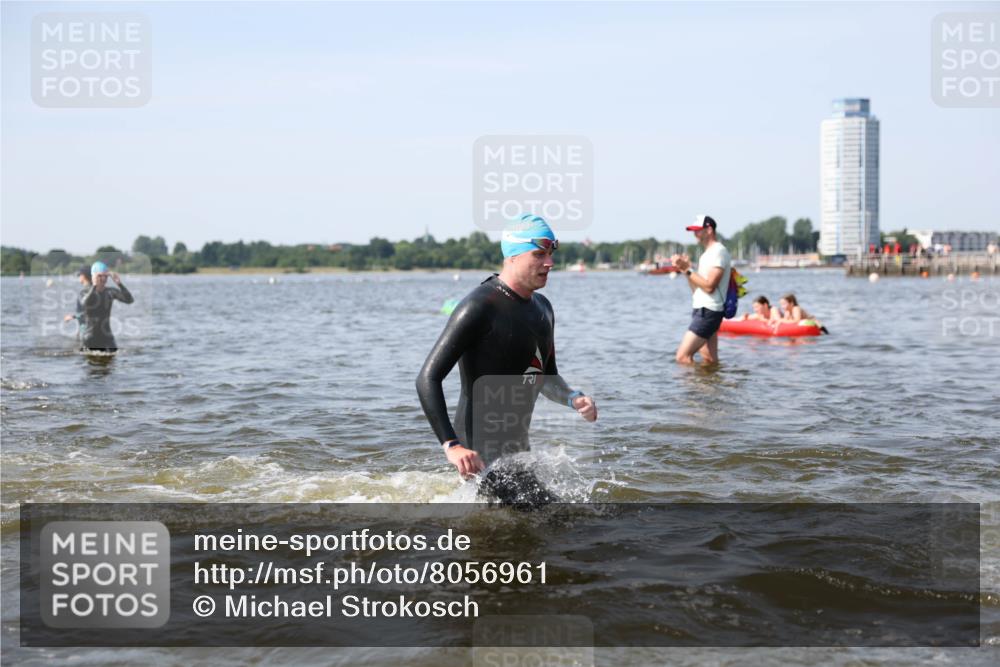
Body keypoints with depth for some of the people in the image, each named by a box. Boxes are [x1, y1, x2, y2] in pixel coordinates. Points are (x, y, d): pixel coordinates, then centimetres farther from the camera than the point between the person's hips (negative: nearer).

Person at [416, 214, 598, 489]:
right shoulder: (480, 308, -17)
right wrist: (451, 445, -31)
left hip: (517, 446, 9)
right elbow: (428, 379, -21)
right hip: (480, 454, -9)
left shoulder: (542, 308, 10)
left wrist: (573, 398, 0)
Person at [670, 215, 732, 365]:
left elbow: (709, 286, -20)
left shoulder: (718, 251, -11)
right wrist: (686, 269, 6)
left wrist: (687, 270, -17)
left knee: (683, 356, -16)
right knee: (711, 362, 9)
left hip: (707, 311, -10)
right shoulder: (707, 254, 20)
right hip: (702, 310, 10)